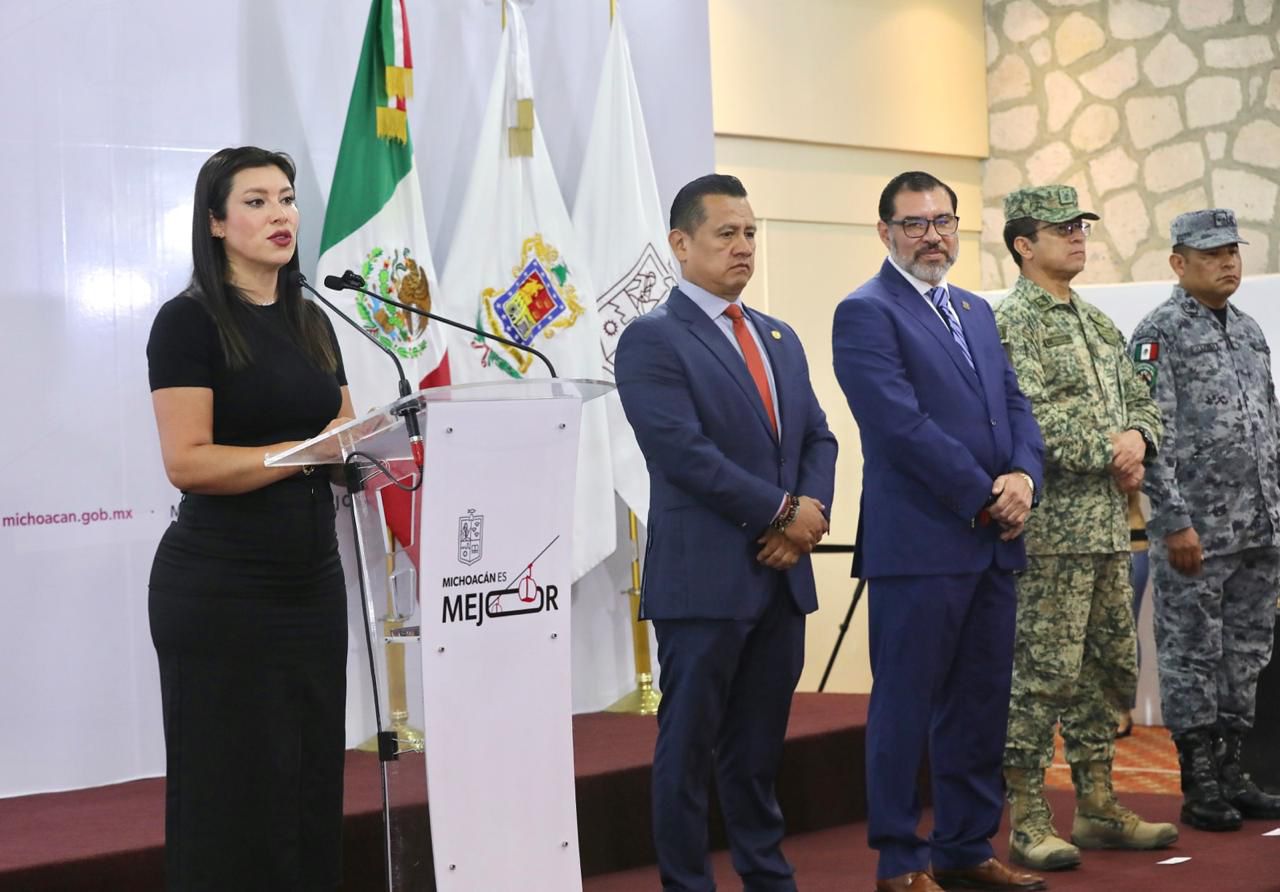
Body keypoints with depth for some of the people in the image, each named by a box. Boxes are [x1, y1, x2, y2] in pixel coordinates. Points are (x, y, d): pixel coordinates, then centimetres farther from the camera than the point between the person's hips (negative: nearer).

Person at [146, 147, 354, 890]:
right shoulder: (190, 321, -8)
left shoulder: (313, 323, 13)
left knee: (313, 783, 8)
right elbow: (188, 462, -17)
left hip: (313, 579, 7)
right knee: (234, 794, -1)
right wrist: (309, 451, -21)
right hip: (219, 590, -7)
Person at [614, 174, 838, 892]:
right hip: (704, 580, -6)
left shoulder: (780, 338, 17)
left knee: (761, 744, 13)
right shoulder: (653, 340, -7)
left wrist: (811, 513, -5)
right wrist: (783, 513, -13)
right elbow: (685, 454, -17)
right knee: (691, 745, 1)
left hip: (782, 575, 7)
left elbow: (818, 437, 14)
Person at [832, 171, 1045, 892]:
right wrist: (985, 496, -13)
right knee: (906, 705, 0)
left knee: (981, 704, 12)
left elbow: (1014, 403, 15)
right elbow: (903, 425, -16)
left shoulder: (977, 312, 19)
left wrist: (1024, 475, -5)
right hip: (919, 543, -8)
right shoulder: (866, 313, -7)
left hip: (992, 543, 8)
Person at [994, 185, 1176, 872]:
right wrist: (1110, 451, -13)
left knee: (1109, 667, 12)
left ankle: (1098, 807, 22)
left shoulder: (1097, 323, 18)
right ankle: (1027, 822, 2)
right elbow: (1031, 421, -19)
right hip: (1051, 526, -9)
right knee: (1043, 672, -5)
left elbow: (1141, 401, 19)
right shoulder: (1011, 323, -9)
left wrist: (1136, 438, -3)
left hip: (1108, 525, 9)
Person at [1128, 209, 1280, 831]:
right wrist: (1175, 522, -18)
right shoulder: (1160, 333, -8)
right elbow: (1153, 435, -14)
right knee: (1191, 656, 0)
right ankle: (1199, 787, 7)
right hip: (1196, 530, -7)